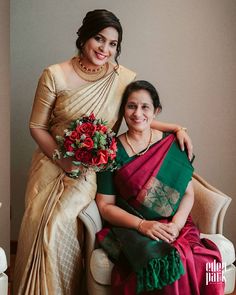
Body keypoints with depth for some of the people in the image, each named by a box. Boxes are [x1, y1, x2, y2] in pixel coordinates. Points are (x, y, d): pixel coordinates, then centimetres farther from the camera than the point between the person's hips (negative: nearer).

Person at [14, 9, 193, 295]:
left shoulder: (125, 78, -5)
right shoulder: (55, 75, -7)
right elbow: (37, 126, -2)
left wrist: (176, 128, -6)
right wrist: (63, 159, -14)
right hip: (52, 163, 1)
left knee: (59, 224, -17)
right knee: (37, 225, -5)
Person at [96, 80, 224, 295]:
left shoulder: (173, 145, 7)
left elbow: (188, 192, 7)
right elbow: (105, 205, 0)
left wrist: (176, 223, -12)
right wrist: (142, 225, -15)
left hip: (173, 226, 2)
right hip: (129, 227, -2)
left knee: (200, 264, -29)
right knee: (159, 263, -33)